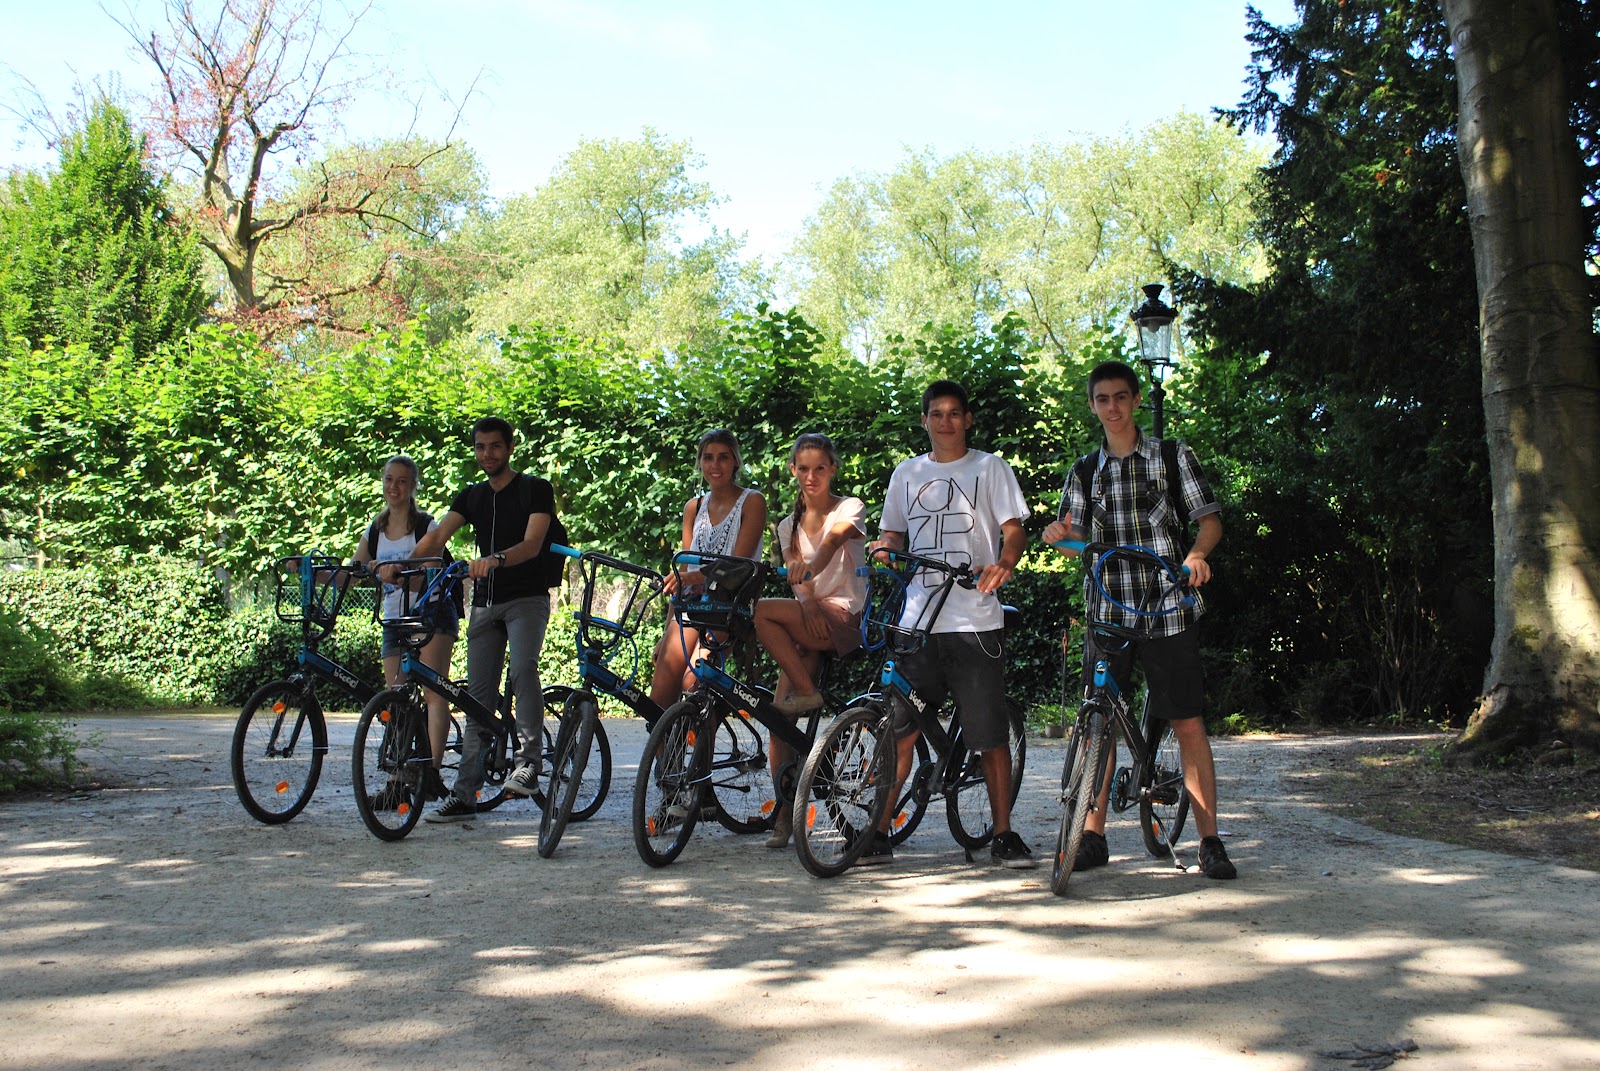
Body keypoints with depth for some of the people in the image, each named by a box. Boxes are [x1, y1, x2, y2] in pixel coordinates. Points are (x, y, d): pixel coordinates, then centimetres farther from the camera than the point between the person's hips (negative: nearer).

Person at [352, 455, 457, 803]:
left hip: (432, 614, -5)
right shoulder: (374, 532, 12)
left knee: (433, 690, -16)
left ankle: (432, 773, -20)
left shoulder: (427, 526, -3)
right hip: (394, 621, 5)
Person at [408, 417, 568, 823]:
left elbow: (532, 544, -16)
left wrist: (496, 559, -36)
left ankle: (529, 762, -23)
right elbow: (436, 537, 0)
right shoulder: (472, 496, 13)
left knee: (522, 667, -31)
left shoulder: (536, 489, -2)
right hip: (485, 602, 5)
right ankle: (464, 794, 4)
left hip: (527, 598, -5)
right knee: (479, 695, 3)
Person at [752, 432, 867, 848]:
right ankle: (785, 814, 0)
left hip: (844, 617, -5)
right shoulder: (789, 526, 16)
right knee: (779, 720, -7)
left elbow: (834, 537, -22)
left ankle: (808, 693, -15)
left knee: (764, 612, -29)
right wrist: (808, 605, -18)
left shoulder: (850, 509, 0)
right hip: (806, 624, 5)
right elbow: (796, 577, 4)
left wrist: (809, 569, -43)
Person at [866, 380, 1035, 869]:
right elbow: (894, 533, 20)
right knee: (899, 728, 0)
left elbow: (1014, 529, 2)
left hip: (975, 620, -2)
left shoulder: (989, 467, 8)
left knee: (990, 731, 1)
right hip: (918, 620, 2)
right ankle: (880, 833, 9)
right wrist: (884, 548, -4)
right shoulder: (907, 474, 16)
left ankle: (1003, 835, 13)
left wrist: (1003, 564, -19)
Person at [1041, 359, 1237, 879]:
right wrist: (1062, 533, -18)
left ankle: (1209, 841, 5)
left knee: (1187, 722, -3)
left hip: (1168, 609, -3)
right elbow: (1078, 541, 6)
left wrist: (1196, 553, -20)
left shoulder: (1172, 456, 6)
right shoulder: (1084, 471, 13)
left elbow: (1209, 517, 1)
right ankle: (1093, 837, 12)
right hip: (1107, 612, 3)